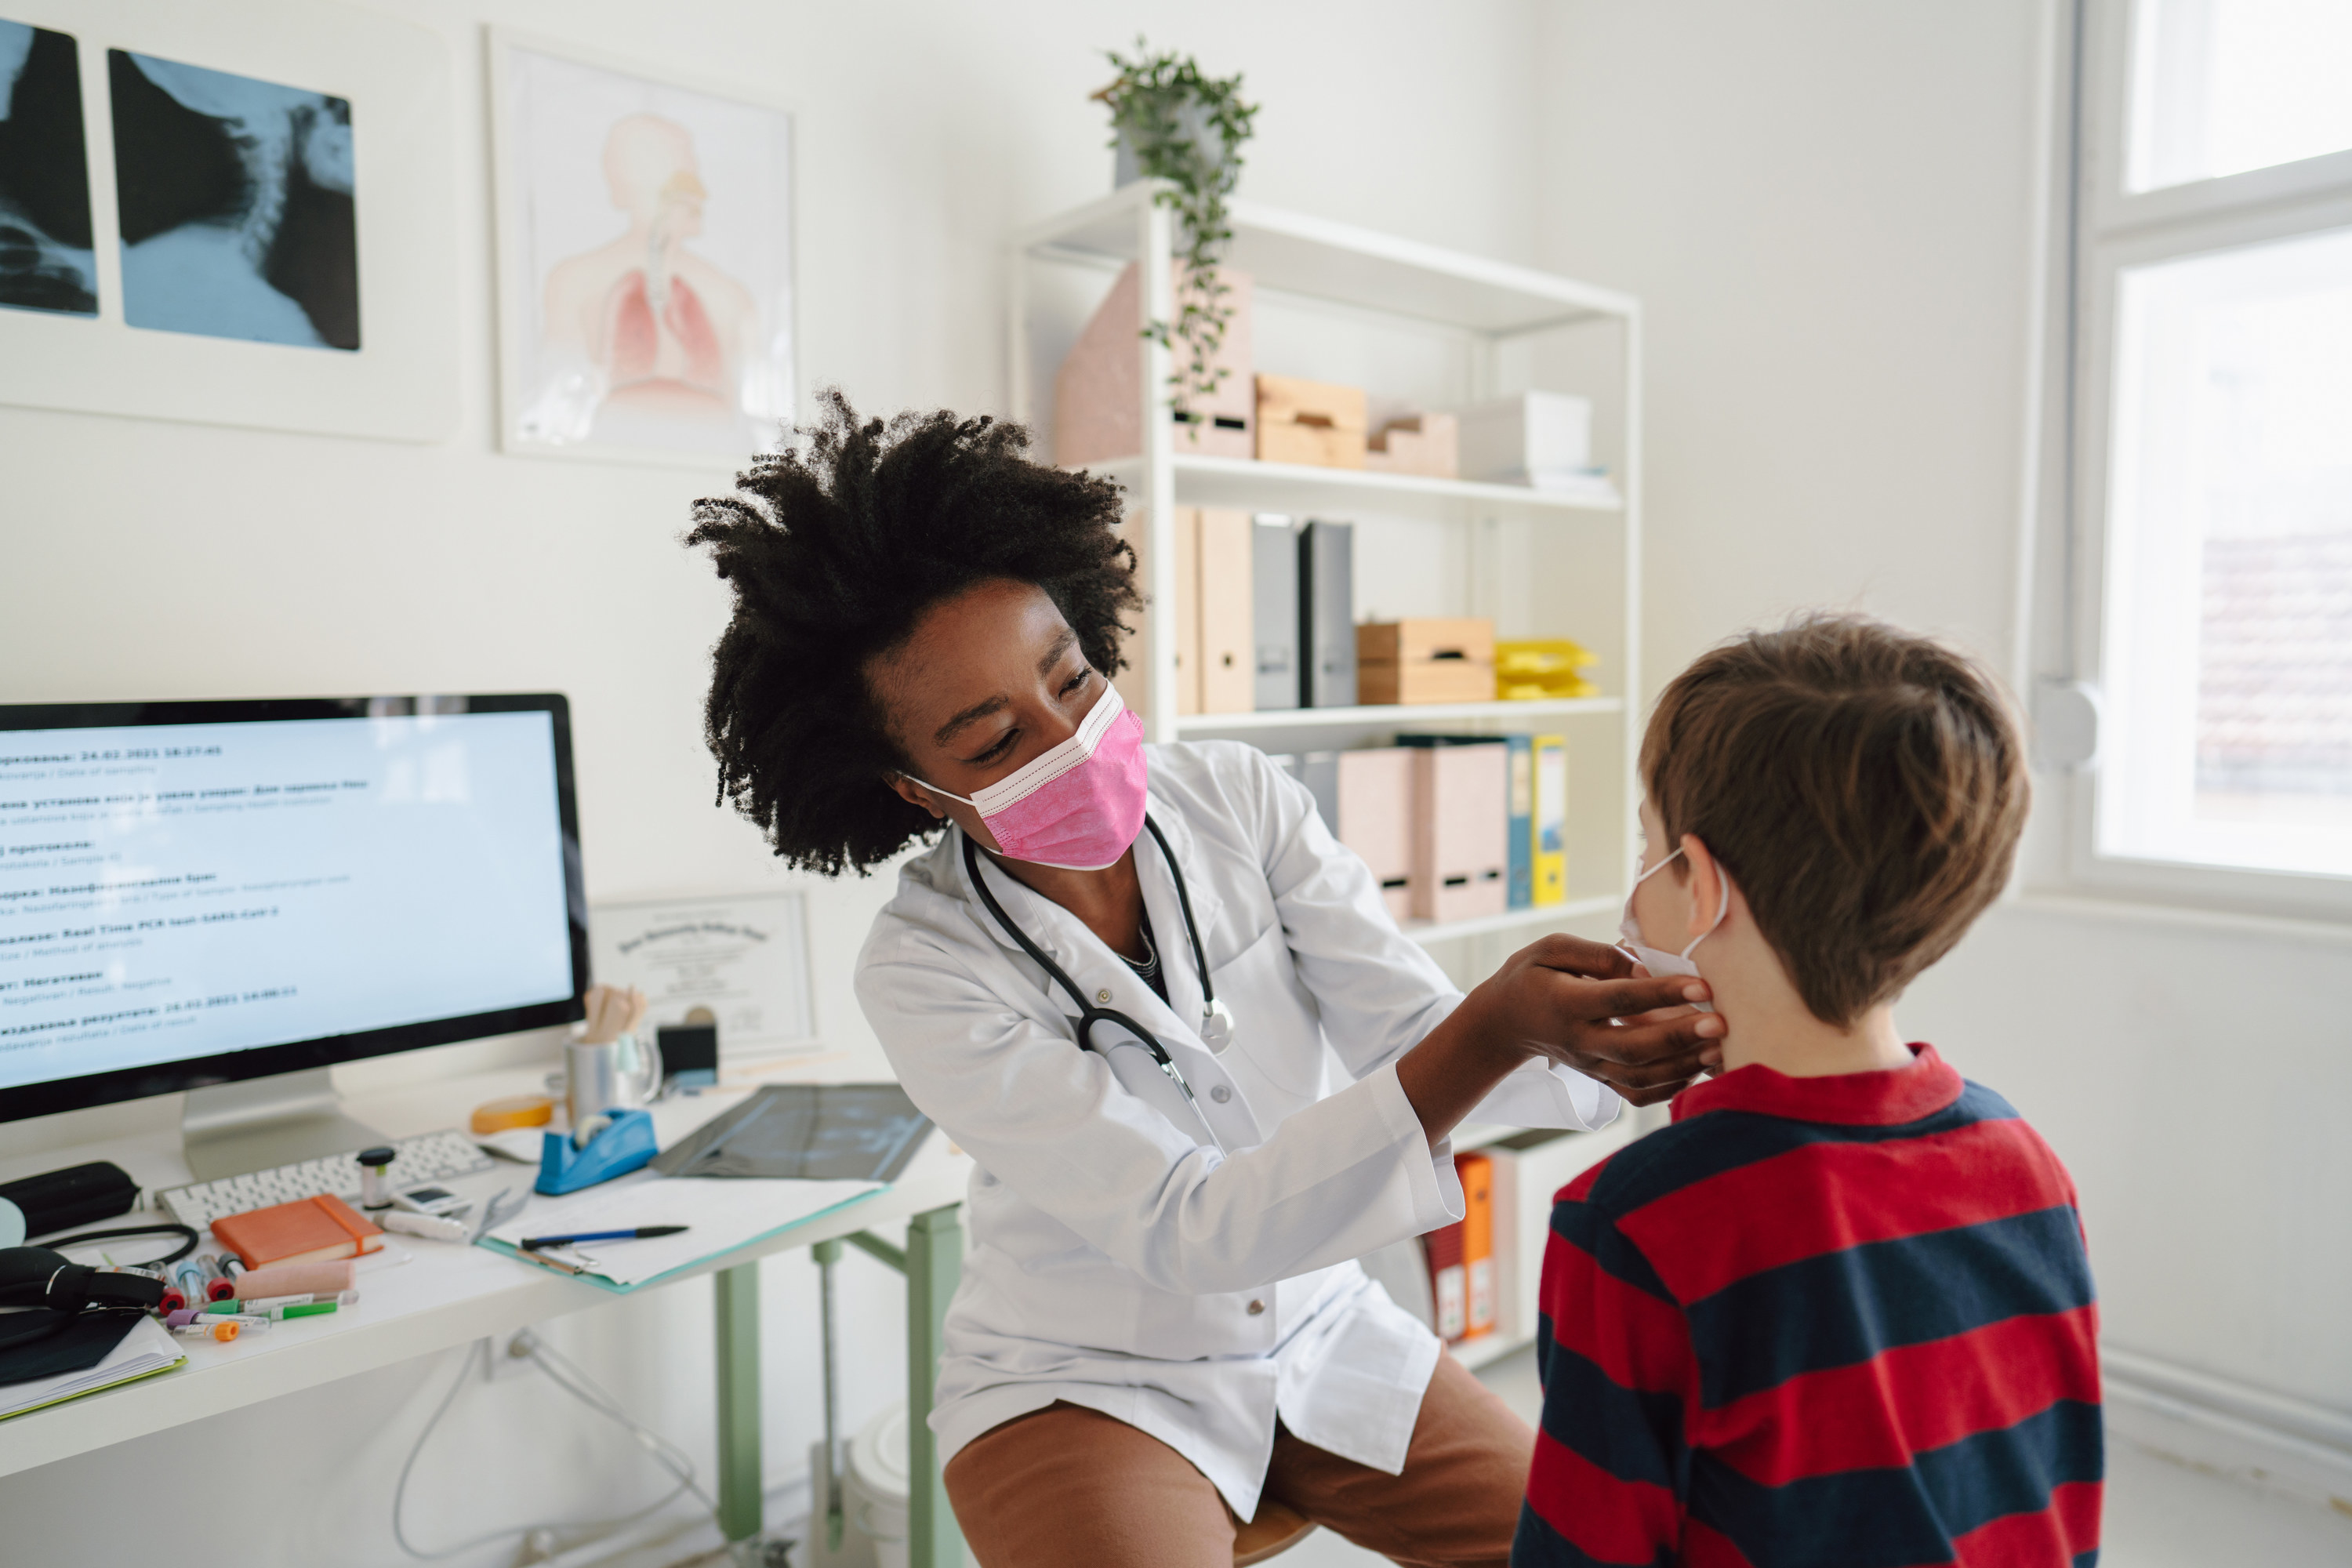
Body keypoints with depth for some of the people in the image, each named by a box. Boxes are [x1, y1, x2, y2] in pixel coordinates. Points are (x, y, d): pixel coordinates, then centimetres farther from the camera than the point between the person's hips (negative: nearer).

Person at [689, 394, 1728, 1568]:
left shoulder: (1238, 797, -10)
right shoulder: (921, 972, -21)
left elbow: (1414, 1040, -14)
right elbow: (1188, 1231, -29)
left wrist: (1593, 1045, -36)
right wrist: (1491, 1034, -40)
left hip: (1320, 1334, 4)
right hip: (1083, 1382, -3)